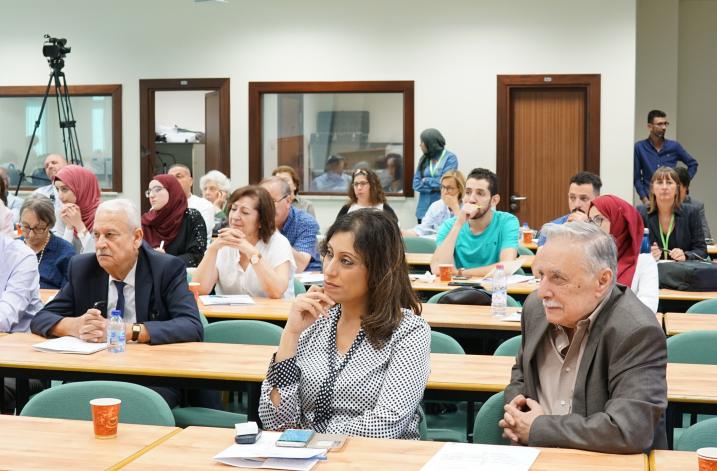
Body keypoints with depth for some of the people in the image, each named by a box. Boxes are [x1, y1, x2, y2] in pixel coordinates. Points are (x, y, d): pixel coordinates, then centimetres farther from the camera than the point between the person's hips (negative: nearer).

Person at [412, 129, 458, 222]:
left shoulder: (450, 158, -4)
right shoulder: (423, 159, 11)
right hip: (424, 209, 5)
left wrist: (426, 180, 0)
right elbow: (416, 184, 5)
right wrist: (434, 188, -10)